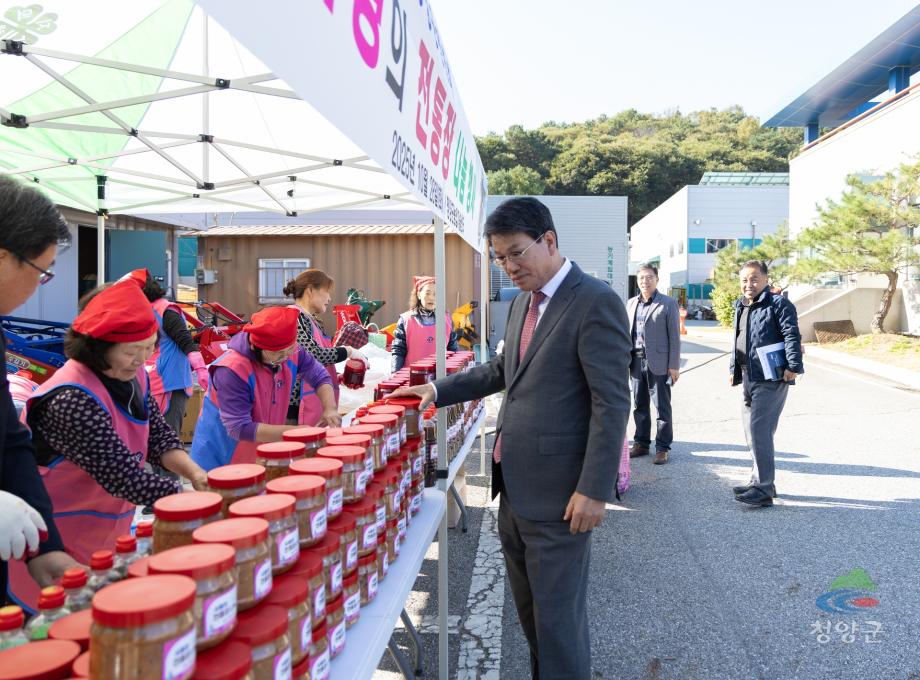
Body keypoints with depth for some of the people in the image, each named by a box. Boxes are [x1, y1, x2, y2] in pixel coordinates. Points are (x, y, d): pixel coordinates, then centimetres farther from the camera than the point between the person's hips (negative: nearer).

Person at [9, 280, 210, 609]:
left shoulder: (133, 376, -3)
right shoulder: (71, 400, -29)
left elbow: (158, 436, 1)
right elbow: (123, 475, -32)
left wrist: (194, 473, -16)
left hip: (109, 533, 7)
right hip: (57, 544, -7)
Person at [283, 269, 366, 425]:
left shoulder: (313, 320, 16)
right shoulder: (293, 316, -12)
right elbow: (313, 354, -23)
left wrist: (339, 376, 8)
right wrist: (348, 351, -11)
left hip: (317, 404, 9)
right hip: (299, 404, -9)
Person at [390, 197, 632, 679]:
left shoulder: (595, 302, -14)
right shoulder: (522, 302, 12)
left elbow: (612, 404, -17)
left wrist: (594, 490, -19)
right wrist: (438, 391, 17)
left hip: (557, 494, -8)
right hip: (513, 487, 8)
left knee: (558, 616, 5)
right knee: (528, 608, 21)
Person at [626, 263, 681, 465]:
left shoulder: (668, 304, -2)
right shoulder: (631, 303, 12)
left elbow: (674, 336, -5)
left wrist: (674, 366, -10)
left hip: (658, 363, -5)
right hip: (636, 361, 5)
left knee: (662, 407, 2)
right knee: (639, 406, 12)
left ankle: (662, 448, 11)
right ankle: (641, 444, 24)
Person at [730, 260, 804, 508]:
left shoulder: (778, 304, -8)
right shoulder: (741, 307, 17)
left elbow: (792, 336, -15)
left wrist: (793, 366, -24)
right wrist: (733, 369, 26)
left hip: (770, 379, -9)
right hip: (748, 379, 9)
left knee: (759, 430, -13)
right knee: (751, 430, 14)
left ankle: (763, 489, -7)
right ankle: (760, 481, 26)